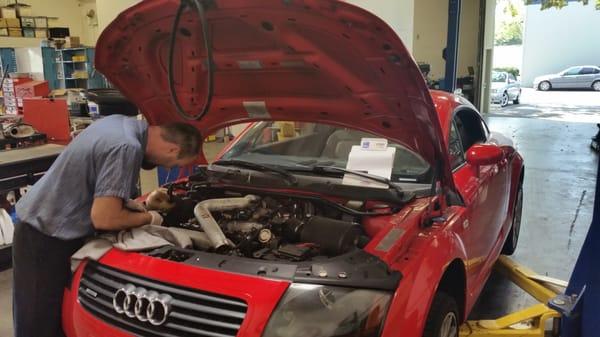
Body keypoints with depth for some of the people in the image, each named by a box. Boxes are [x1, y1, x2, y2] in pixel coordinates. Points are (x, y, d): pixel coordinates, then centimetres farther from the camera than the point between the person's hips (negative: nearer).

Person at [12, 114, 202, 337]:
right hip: (45, 237, -9)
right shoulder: (126, 147, -28)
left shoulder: (123, 123, 1)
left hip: (42, 222, 9)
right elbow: (104, 218, -29)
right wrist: (149, 218, -12)